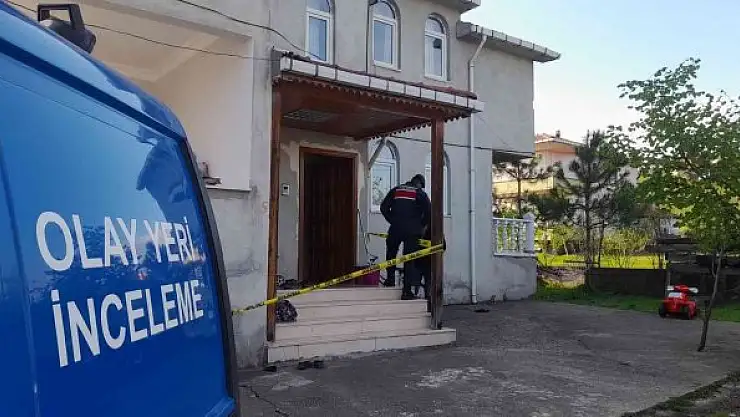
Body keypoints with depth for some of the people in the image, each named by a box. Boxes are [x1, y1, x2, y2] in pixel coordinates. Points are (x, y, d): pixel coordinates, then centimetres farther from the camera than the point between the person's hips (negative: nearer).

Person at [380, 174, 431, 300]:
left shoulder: (395, 190, 15)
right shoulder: (420, 193, 6)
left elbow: (383, 207, 10)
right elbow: (429, 211, -6)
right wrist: (421, 225, 8)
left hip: (395, 228, 2)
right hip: (412, 230, -2)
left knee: (391, 252, 25)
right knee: (409, 259, 0)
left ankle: (390, 279, 23)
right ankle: (407, 291, -2)